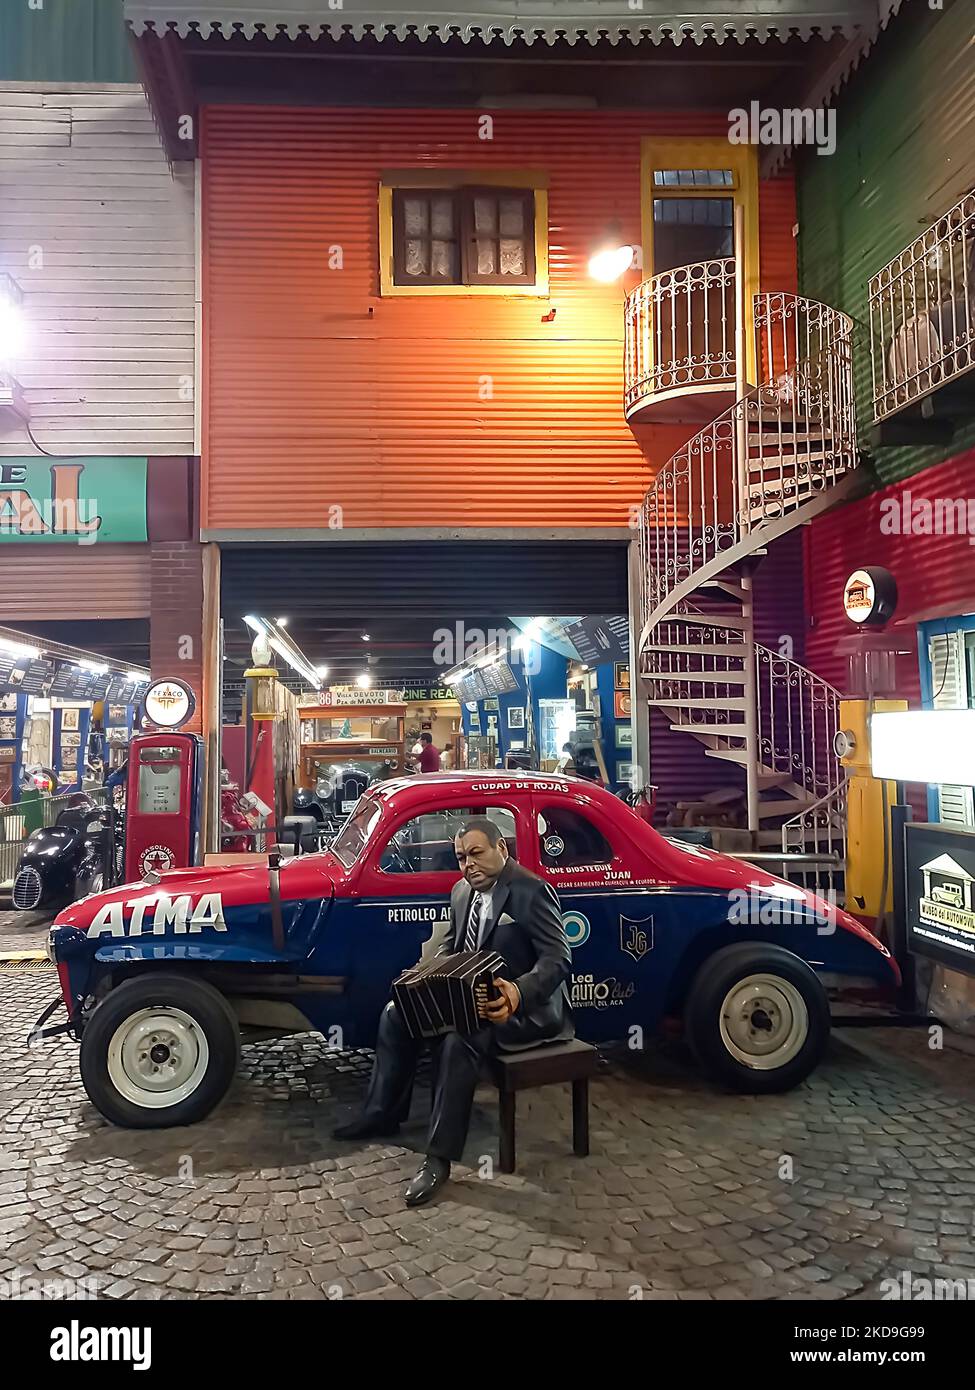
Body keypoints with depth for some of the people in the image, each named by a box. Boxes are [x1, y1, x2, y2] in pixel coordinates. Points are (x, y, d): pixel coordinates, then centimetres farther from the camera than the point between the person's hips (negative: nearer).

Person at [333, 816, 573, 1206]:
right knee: (397, 1012, 0)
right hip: (473, 995, 9)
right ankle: (383, 1114, 15)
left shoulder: (532, 891, -18)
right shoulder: (463, 890, 7)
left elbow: (558, 959, -24)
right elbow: (450, 942, 17)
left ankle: (439, 1158, -23)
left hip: (525, 1005, -9)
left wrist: (518, 993, -43)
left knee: (458, 1038, -33)